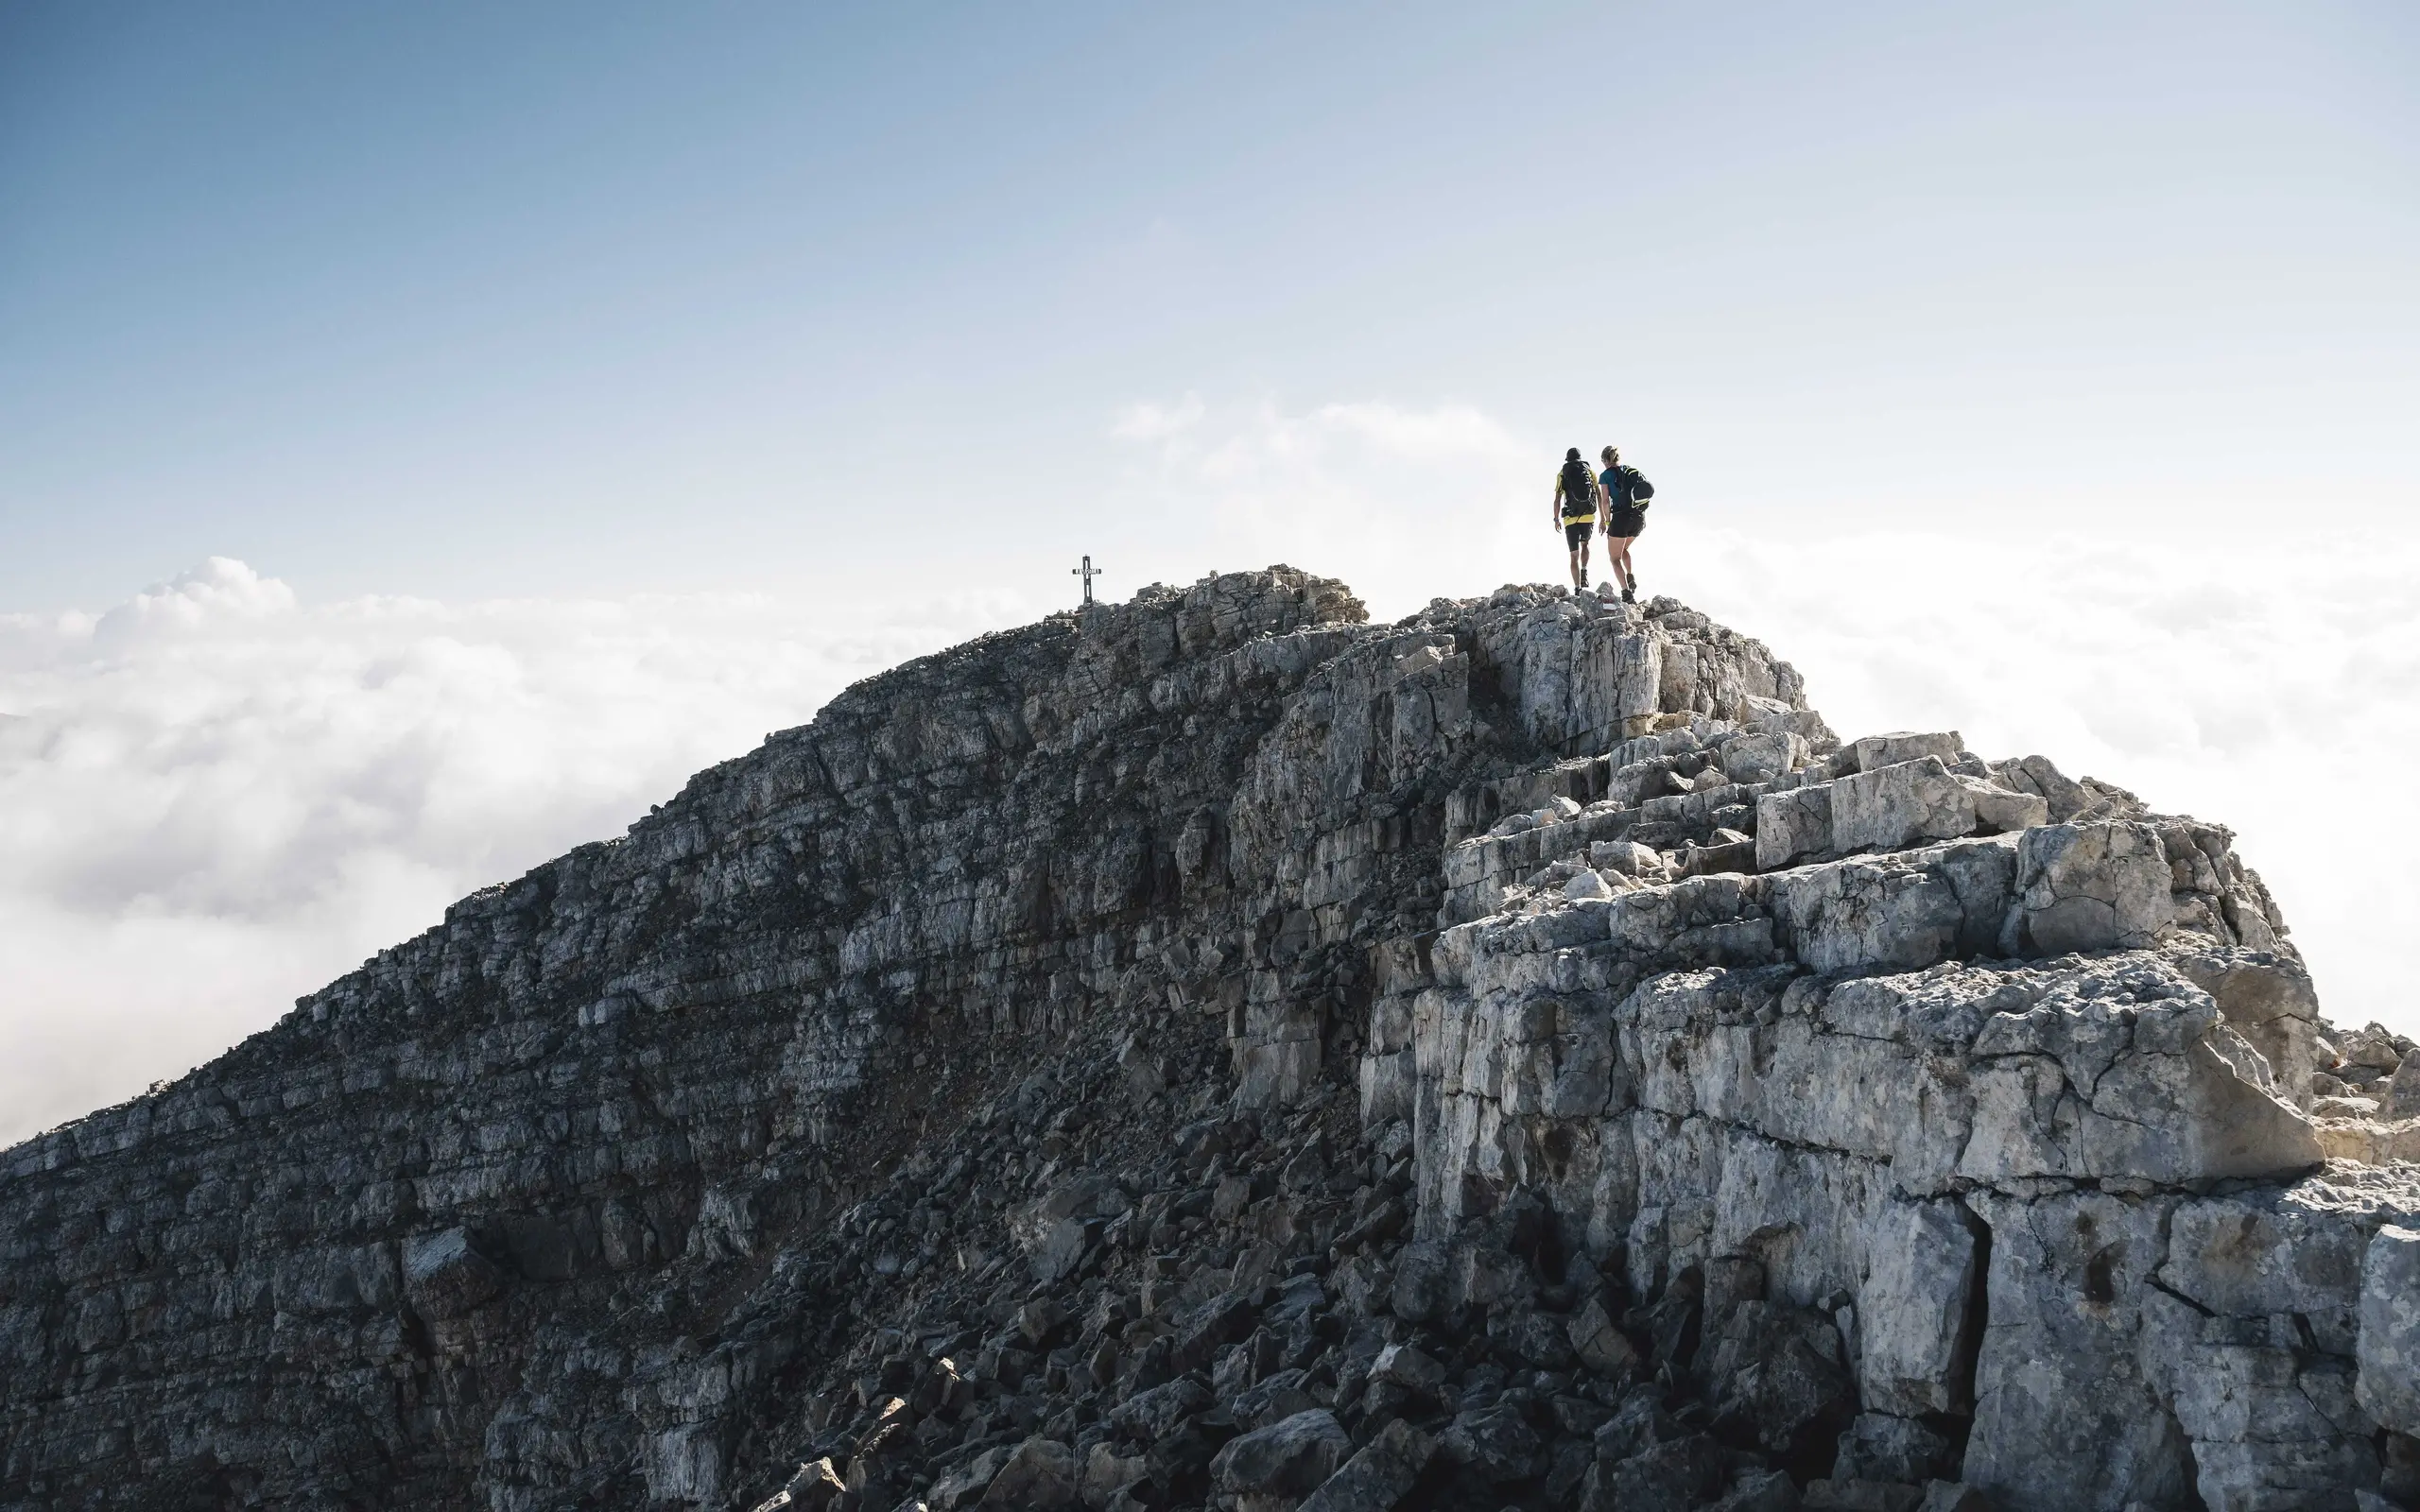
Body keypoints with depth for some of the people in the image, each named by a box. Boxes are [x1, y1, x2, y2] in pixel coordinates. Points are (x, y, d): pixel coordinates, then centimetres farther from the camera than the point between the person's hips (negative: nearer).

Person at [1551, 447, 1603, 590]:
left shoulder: (1562, 474, 5)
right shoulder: (1590, 471, 9)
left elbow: (1558, 499, -1)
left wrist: (1556, 519, 11)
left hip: (1571, 519, -1)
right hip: (1589, 517, 1)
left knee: (1574, 555, 6)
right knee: (1585, 544, 28)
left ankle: (1577, 589, -3)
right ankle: (1584, 573, 6)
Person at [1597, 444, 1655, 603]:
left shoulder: (1605, 475, -1)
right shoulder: (1631, 471, 15)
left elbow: (1606, 501, -7)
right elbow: (1646, 491, 12)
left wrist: (1608, 521, 4)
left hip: (1621, 516, -6)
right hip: (1640, 516, 6)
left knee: (1614, 558, 4)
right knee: (1623, 549, 31)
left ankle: (1627, 593, -12)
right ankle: (1631, 578, 12)